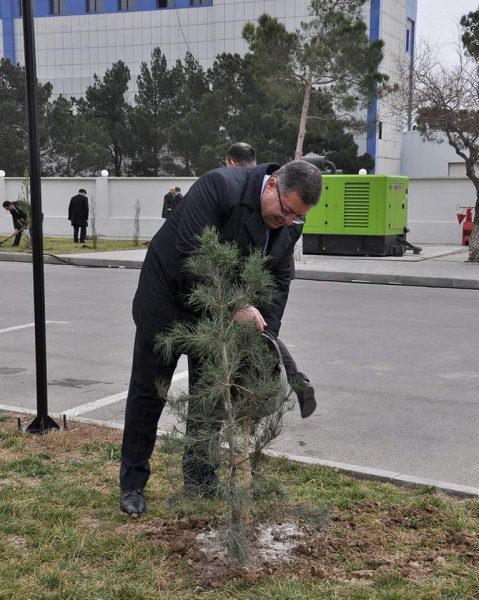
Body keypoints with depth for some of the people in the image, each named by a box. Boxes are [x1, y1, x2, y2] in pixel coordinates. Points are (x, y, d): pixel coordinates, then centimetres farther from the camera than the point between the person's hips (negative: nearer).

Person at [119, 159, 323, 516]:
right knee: (149, 391, 4)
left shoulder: (288, 227, -9)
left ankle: (199, 472, 29)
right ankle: (133, 483, 17)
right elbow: (191, 256, -34)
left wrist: (265, 335, -17)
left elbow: (278, 283, -4)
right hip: (169, 296, -5)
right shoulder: (219, 186, -29)